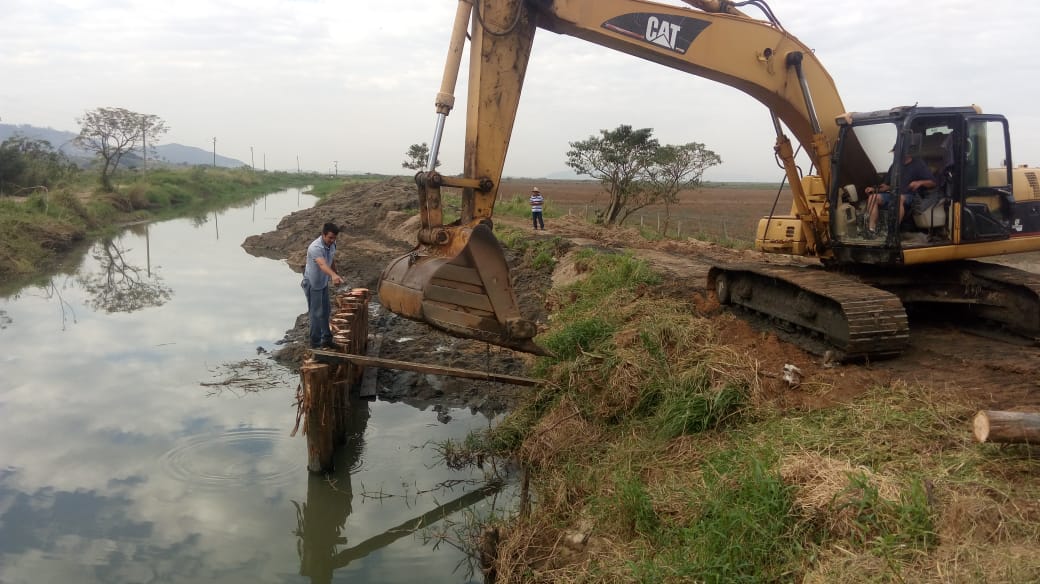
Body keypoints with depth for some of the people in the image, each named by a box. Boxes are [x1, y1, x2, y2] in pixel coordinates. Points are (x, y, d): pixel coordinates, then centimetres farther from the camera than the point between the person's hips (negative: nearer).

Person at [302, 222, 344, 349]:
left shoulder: (332, 244, -7)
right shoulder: (315, 248, -33)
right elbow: (322, 264, -52)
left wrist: (336, 275, 18)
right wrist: (333, 275, -68)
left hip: (324, 282, 8)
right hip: (312, 284, -8)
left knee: (325, 311, 17)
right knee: (316, 313, -1)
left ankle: (326, 339, 31)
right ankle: (315, 343, 11)